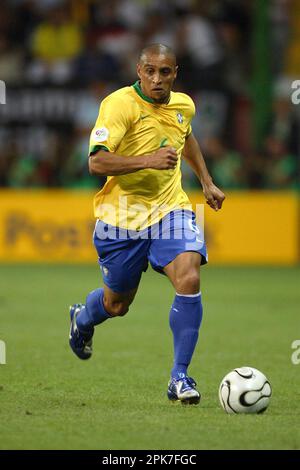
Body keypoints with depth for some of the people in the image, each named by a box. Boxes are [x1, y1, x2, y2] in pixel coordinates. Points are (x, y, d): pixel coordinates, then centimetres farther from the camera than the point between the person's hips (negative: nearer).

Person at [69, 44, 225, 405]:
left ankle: (179, 377, -13)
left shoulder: (183, 105, 2)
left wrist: (206, 182, 25)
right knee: (117, 303, 12)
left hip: (170, 210, 3)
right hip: (122, 216, -3)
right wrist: (148, 160, -38)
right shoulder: (119, 104, -18)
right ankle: (81, 319, 51)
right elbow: (97, 162, -29)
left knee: (189, 280, -22)